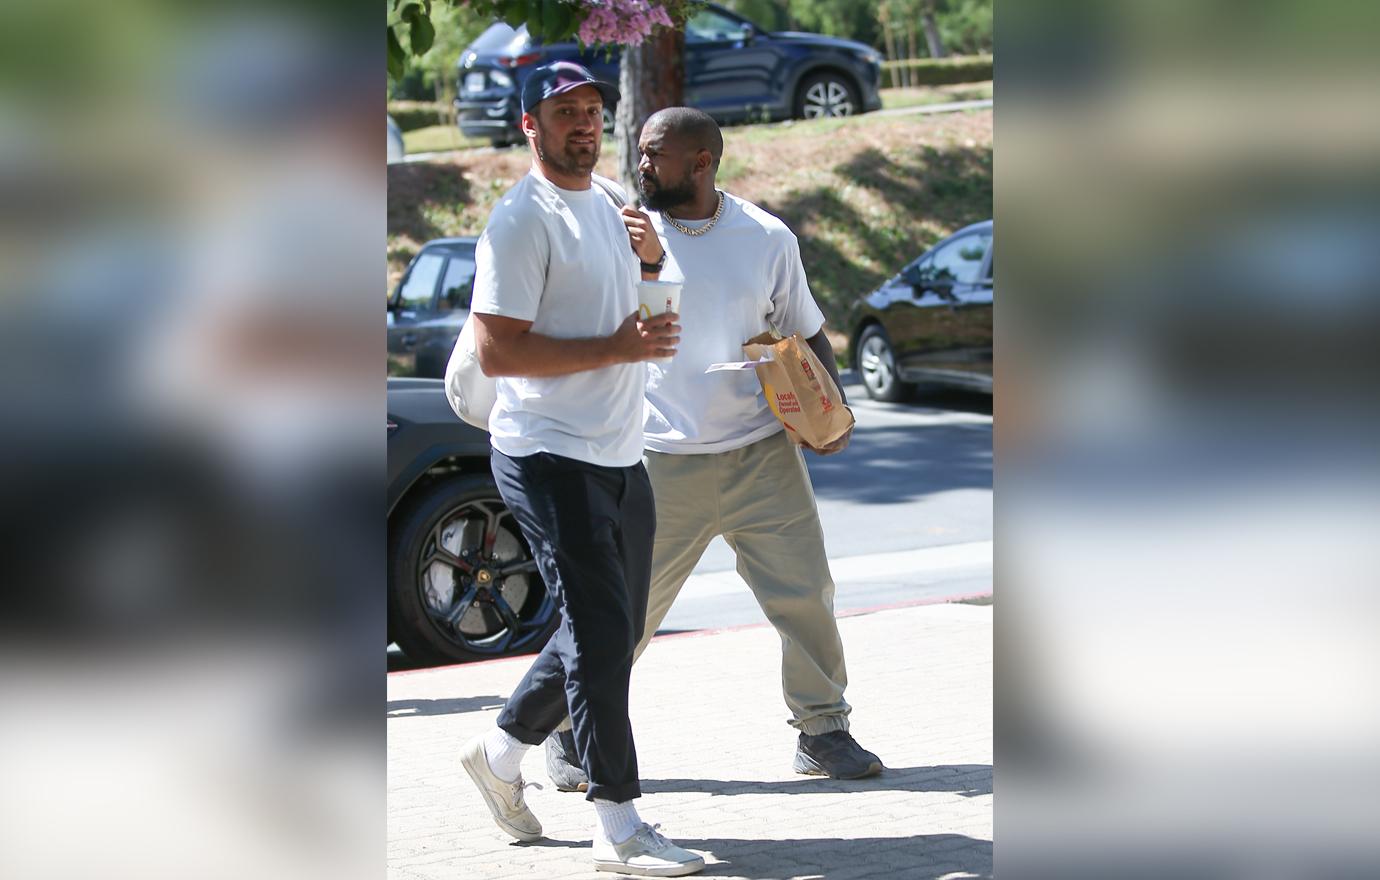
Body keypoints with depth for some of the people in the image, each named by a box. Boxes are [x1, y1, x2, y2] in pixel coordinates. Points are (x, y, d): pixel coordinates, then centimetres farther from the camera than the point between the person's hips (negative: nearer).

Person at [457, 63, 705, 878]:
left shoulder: (609, 201, 13)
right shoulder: (521, 221, -14)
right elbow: (496, 351, -20)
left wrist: (650, 257, 7)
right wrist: (617, 347, -22)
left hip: (621, 456, 9)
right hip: (550, 457, -9)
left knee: (613, 631, 16)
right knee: (601, 631, -10)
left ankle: (501, 749, 33)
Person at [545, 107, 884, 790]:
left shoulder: (767, 239, 3)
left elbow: (806, 332, 13)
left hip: (762, 452, 2)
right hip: (664, 460, -2)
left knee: (805, 591, 1)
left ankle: (823, 731, 16)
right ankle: (571, 732, 17)